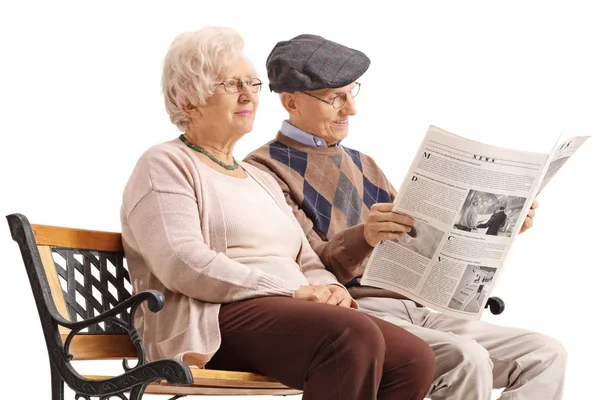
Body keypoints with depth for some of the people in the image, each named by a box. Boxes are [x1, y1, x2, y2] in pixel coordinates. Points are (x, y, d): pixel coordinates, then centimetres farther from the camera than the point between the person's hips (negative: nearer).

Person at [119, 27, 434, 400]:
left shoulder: (260, 177, 29)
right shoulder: (165, 166, 3)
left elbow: (306, 261, 25)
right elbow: (183, 263, -14)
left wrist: (326, 288, -2)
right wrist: (294, 292, -15)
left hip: (292, 315, 8)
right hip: (218, 320, -8)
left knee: (414, 358, -19)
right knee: (355, 338, -34)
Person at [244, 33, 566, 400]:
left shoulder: (362, 165, 26)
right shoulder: (267, 168, 1)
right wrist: (363, 238, -30)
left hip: (410, 311, 8)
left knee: (545, 354, -8)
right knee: (465, 360, -33)